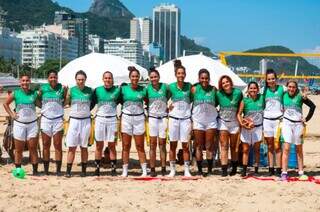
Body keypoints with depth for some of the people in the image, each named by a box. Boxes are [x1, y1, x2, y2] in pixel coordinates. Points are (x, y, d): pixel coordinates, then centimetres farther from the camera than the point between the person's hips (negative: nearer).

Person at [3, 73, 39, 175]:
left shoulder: (34, 93, 0)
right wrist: (12, 114, 0)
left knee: (33, 148, 2)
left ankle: (35, 170, 7)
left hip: (32, 124, 0)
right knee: (19, 149, 6)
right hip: (19, 124, 0)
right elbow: (5, 104, 9)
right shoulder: (15, 93, -2)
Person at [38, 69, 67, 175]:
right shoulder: (43, 88, 1)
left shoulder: (61, 88, 0)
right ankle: (46, 169, 14)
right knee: (46, 145, 7)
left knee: (58, 146, 1)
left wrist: (65, 93, -4)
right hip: (45, 119, 1)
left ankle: (58, 170, 6)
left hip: (58, 119, -1)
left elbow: (64, 103, 6)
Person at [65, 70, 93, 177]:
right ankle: (68, 170, 0)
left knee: (84, 147, 7)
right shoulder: (71, 90, 1)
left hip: (86, 120, 1)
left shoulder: (90, 90, 3)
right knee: (71, 147, -2)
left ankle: (84, 170, 14)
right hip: (74, 120, -1)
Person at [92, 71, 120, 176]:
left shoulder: (117, 90, 2)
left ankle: (113, 168, 7)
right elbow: (92, 103, 10)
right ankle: (97, 168, 9)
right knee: (99, 146, 3)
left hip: (112, 119, 0)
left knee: (112, 145, 1)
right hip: (100, 119, 1)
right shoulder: (97, 90, 3)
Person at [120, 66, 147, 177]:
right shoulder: (124, 88, 0)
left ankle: (144, 170, 7)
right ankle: (125, 171, 9)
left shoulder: (143, 89, 2)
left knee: (140, 146, 3)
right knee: (126, 146, 3)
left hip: (139, 118, 0)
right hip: (126, 118, 0)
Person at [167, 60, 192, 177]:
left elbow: (192, 100, 8)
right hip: (174, 118, 0)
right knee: (173, 145, 5)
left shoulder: (189, 86, 0)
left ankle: (187, 170, 9)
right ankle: (172, 169, 13)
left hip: (186, 118, 0)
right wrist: (167, 107, -3)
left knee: (185, 145, 1)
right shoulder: (171, 87, -1)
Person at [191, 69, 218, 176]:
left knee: (209, 147, 2)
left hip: (211, 120, 1)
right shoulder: (194, 89, -3)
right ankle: (199, 170, 10)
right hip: (198, 121, 0)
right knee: (199, 147, 4)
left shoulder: (213, 89, 0)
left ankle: (210, 170, 8)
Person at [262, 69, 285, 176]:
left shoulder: (282, 88, 2)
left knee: (277, 146, -3)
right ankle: (271, 168, 13)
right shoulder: (264, 90, 7)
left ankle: (278, 169, 2)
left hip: (278, 119, -2)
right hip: (267, 119, 2)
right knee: (270, 146, 8)